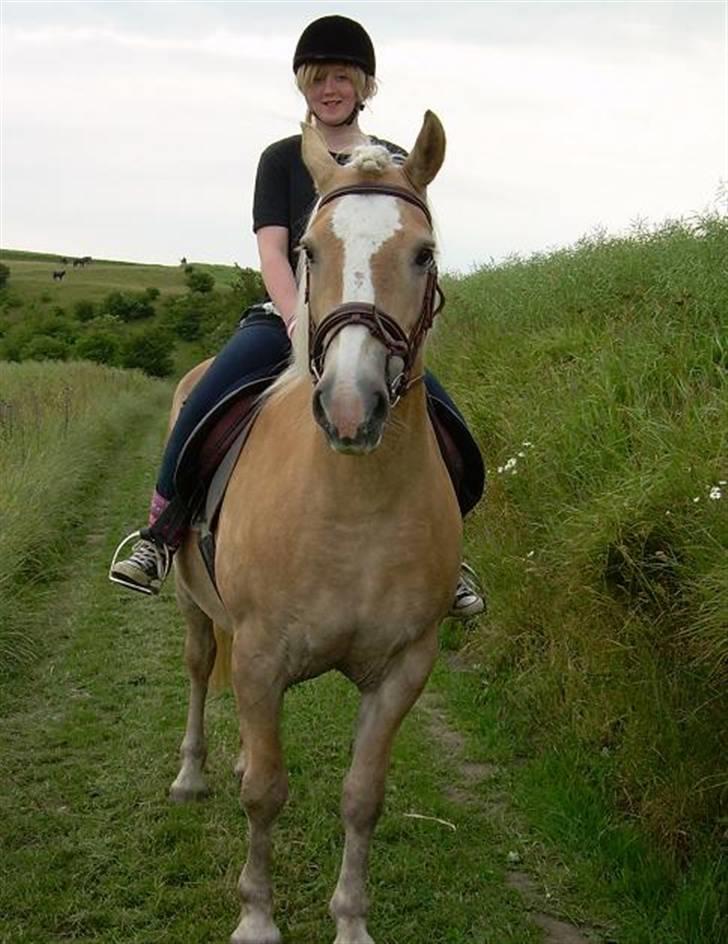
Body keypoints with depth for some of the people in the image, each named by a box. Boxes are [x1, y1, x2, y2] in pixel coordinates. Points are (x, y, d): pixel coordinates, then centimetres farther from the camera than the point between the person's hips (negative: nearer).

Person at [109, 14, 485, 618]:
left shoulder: (395, 163, 12)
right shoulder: (282, 159, 8)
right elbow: (272, 251, -4)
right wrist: (299, 325, -21)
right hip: (287, 316, -1)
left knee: (450, 434, -19)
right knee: (205, 404, -28)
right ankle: (165, 528, -9)